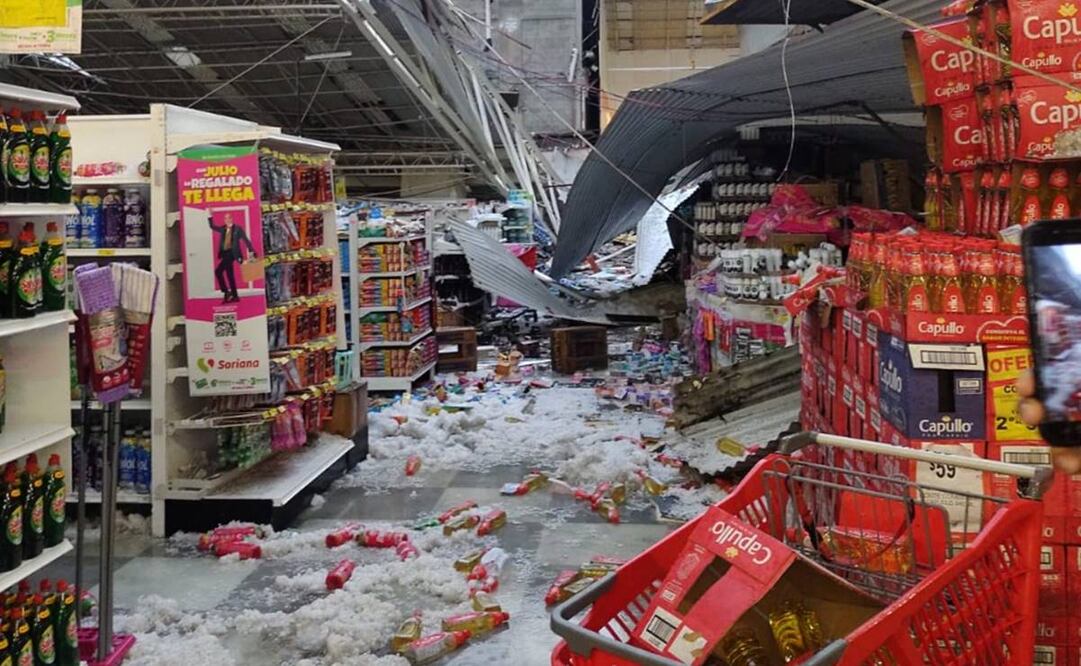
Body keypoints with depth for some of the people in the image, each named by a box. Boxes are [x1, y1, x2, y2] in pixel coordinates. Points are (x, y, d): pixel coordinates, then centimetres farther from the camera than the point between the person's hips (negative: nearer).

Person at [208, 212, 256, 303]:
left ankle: (226, 292, -10)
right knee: (229, 274, 9)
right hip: (225, 254, 7)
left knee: (218, 271, -18)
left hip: (231, 253, -7)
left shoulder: (238, 229, 0)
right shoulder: (222, 229, 15)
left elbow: (245, 240, -1)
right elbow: (212, 226, 20)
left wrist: (251, 251, -7)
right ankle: (234, 296, 14)